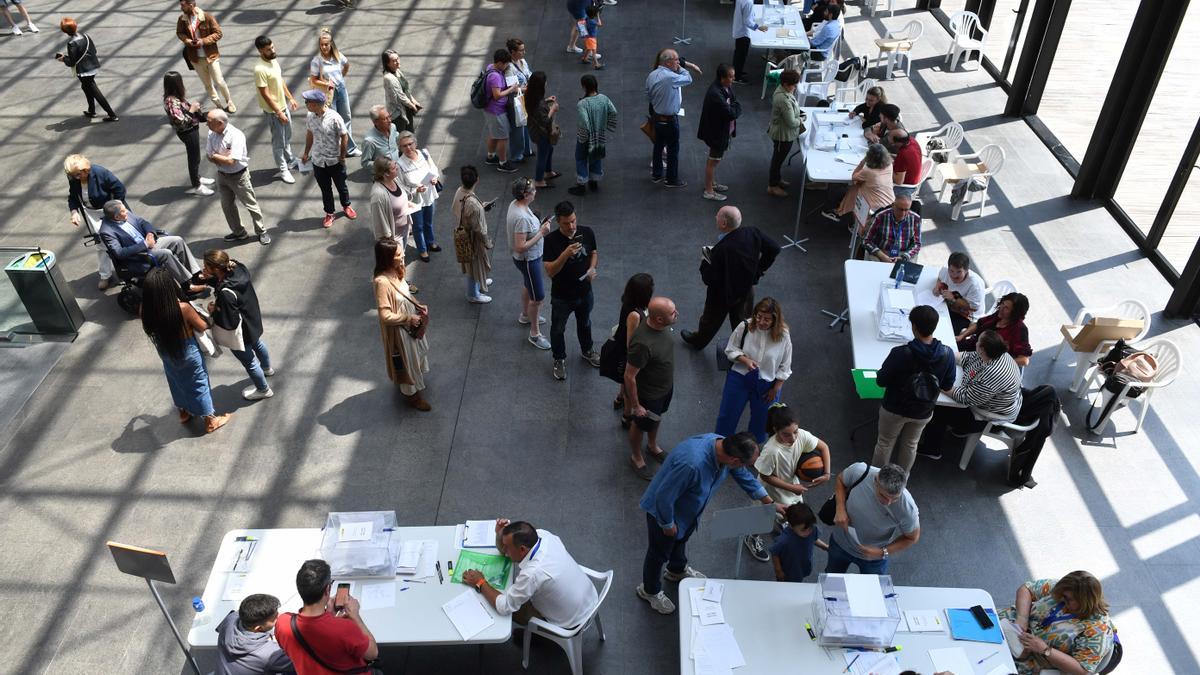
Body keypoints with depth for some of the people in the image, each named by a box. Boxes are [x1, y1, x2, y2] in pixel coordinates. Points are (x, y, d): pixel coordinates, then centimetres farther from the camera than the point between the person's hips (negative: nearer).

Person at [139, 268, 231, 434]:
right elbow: (202, 327, -18)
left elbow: (150, 330, 0)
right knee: (198, 384, 18)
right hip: (189, 353, -4)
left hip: (166, 353, 4)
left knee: (177, 382, 30)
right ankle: (210, 421, 36)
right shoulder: (183, 308, -35)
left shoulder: (146, 309, -22)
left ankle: (184, 412, 52)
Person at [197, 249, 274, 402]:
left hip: (241, 334, -8)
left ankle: (263, 390, 44)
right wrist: (206, 278, -18)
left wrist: (213, 312, -19)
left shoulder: (225, 294, -43)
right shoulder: (236, 268, -22)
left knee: (248, 361, 19)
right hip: (252, 321, 8)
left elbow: (230, 323, -33)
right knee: (257, 344, 36)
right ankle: (267, 368, 66)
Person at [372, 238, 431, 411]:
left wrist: (418, 306, -4)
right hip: (398, 329, -8)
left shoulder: (396, 271, -9)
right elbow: (386, 316, -31)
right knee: (406, 361, 14)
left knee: (415, 353, 29)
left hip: (410, 323, 8)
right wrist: (409, 319, -21)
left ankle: (415, 381, 55)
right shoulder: (382, 282, -34)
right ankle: (411, 395, 37)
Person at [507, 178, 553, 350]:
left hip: (531, 257, 10)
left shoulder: (515, 204, -6)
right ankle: (535, 333, 20)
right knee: (538, 297, 4)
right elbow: (521, 247, -34)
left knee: (527, 286, 31)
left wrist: (540, 227, 3)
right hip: (528, 260, -10)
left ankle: (525, 316, 55)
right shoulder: (522, 217, -36)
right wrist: (541, 233, -30)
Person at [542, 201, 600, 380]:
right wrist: (566, 254, -41)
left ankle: (587, 351, 54)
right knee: (558, 329, 18)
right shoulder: (551, 240, -25)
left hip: (584, 293, 3)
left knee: (584, 324, 28)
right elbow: (550, 271, -27)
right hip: (561, 297, -3)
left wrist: (592, 268, -15)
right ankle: (559, 359, 42)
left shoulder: (587, 233, -14)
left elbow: (594, 252, 5)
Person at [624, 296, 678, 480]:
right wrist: (635, 405, -18)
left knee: (657, 418, 32)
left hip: (666, 386, 7)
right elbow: (629, 376, -30)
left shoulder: (662, 325, -17)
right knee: (641, 425, 22)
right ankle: (636, 457, 49)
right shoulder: (642, 343, -42)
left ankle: (652, 446, 60)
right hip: (648, 394, -7)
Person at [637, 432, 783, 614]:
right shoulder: (692, 464, -48)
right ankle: (650, 590, 45)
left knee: (681, 539, 33)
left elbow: (744, 476, -1)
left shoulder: (723, 445, -21)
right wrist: (668, 524, -19)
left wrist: (770, 502, 5)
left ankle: (677, 570, 62)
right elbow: (664, 497, -35)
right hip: (662, 510, -7)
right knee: (660, 552, 18)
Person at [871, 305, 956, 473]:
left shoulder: (900, 353, -32)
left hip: (894, 409, -3)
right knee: (910, 445, 27)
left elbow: (881, 381, -19)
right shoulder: (947, 354, -22)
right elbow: (947, 385, -7)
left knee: (885, 443, 21)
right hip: (923, 412, 3)